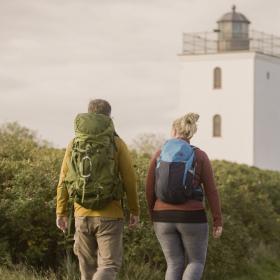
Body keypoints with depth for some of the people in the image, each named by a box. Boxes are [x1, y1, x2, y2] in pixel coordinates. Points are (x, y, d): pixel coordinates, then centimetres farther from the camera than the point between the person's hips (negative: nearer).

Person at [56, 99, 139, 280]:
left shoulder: (75, 143, 2)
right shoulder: (116, 143, -5)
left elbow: (64, 180, 2)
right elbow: (129, 180, -6)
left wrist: (61, 213, 10)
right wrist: (135, 211, 5)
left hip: (82, 215, 3)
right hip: (110, 216, -3)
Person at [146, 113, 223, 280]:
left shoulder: (159, 155, 2)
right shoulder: (200, 156, -3)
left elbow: (150, 190, 4)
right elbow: (211, 191, -5)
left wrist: (154, 217, 18)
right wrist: (218, 221, 1)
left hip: (165, 218, 2)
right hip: (192, 218, -2)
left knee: (175, 266, 13)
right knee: (196, 264, 12)